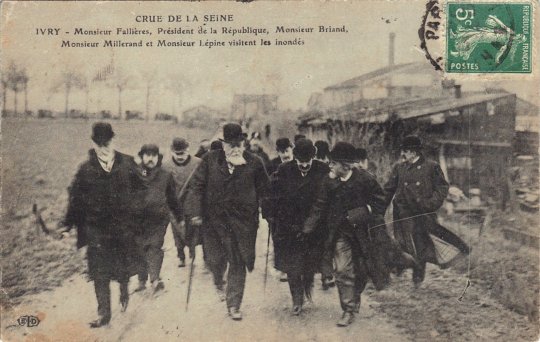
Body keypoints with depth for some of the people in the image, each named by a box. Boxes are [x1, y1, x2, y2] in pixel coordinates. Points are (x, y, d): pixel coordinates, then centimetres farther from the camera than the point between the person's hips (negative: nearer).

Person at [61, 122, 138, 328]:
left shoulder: (127, 163, -4)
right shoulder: (86, 170, -3)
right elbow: (76, 198, 1)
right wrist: (68, 224, -1)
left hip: (124, 225, 0)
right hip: (97, 228, 0)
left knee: (125, 265, 15)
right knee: (100, 273, 3)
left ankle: (124, 291, 47)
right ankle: (104, 314, 17)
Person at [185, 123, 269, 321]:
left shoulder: (254, 163, -2)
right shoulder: (210, 160, -2)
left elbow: (263, 190, 7)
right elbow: (196, 185, -2)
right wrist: (195, 212, -8)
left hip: (242, 222, -1)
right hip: (214, 220, 1)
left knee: (238, 264, 3)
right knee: (214, 260, 9)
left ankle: (233, 305, 18)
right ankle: (218, 281, 46)